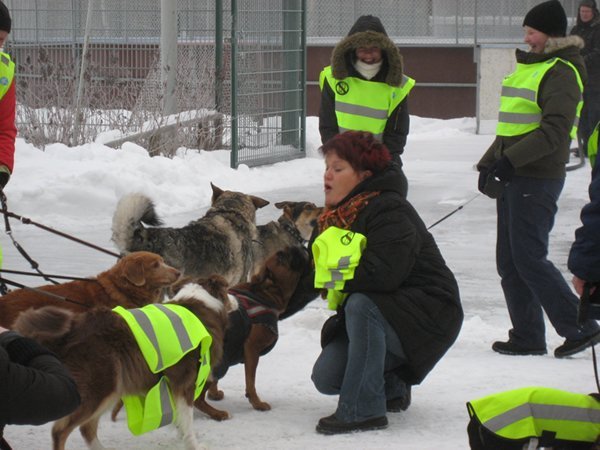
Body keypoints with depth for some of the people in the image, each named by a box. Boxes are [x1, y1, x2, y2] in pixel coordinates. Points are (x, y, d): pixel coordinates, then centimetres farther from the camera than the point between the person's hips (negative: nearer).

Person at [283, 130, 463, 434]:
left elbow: (382, 274, -34)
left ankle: (363, 409, -30)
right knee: (326, 377, -11)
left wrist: (333, 274, -21)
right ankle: (393, 389, 18)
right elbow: (309, 279, 10)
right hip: (373, 319, 8)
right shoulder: (333, 219, 8)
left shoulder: (391, 212, -19)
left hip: (428, 317, -8)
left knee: (361, 304, -36)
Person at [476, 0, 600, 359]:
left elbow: (556, 129, -22)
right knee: (509, 261, 9)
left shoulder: (561, 72, -12)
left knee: (529, 258, -11)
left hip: (538, 179, -10)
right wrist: (490, 163, 18)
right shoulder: (528, 67, 18)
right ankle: (527, 336, 15)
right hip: (513, 179, 10)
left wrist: (511, 160, -27)